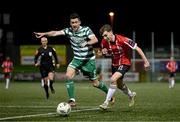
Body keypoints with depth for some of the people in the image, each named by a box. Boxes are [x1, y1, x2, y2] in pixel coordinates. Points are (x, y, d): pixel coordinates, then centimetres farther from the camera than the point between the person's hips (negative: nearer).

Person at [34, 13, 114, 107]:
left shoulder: (86, 29, -15)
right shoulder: (68, 31, -6)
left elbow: (95, 40, -28)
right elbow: (56, 33, -19)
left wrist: (86, 43, -46)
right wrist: (44, 34, -34)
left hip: (89, 59, -3)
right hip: (77, 59, 3)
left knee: (95, 83, 4)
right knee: (68, 76, -20)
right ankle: (72, 100, -15)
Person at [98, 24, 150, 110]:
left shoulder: (122, 40, -28)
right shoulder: (104, 42, -13)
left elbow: (137, 48, -20)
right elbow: (105, 53, 8)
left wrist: (146, 61, -18)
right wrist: (104, 52, -18)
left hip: (125, 63, -7)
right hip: (115, 64, 7)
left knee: (113, 79, -26)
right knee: (119, 84, 21)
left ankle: (106, 102, -17)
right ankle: (131, 95, 52)